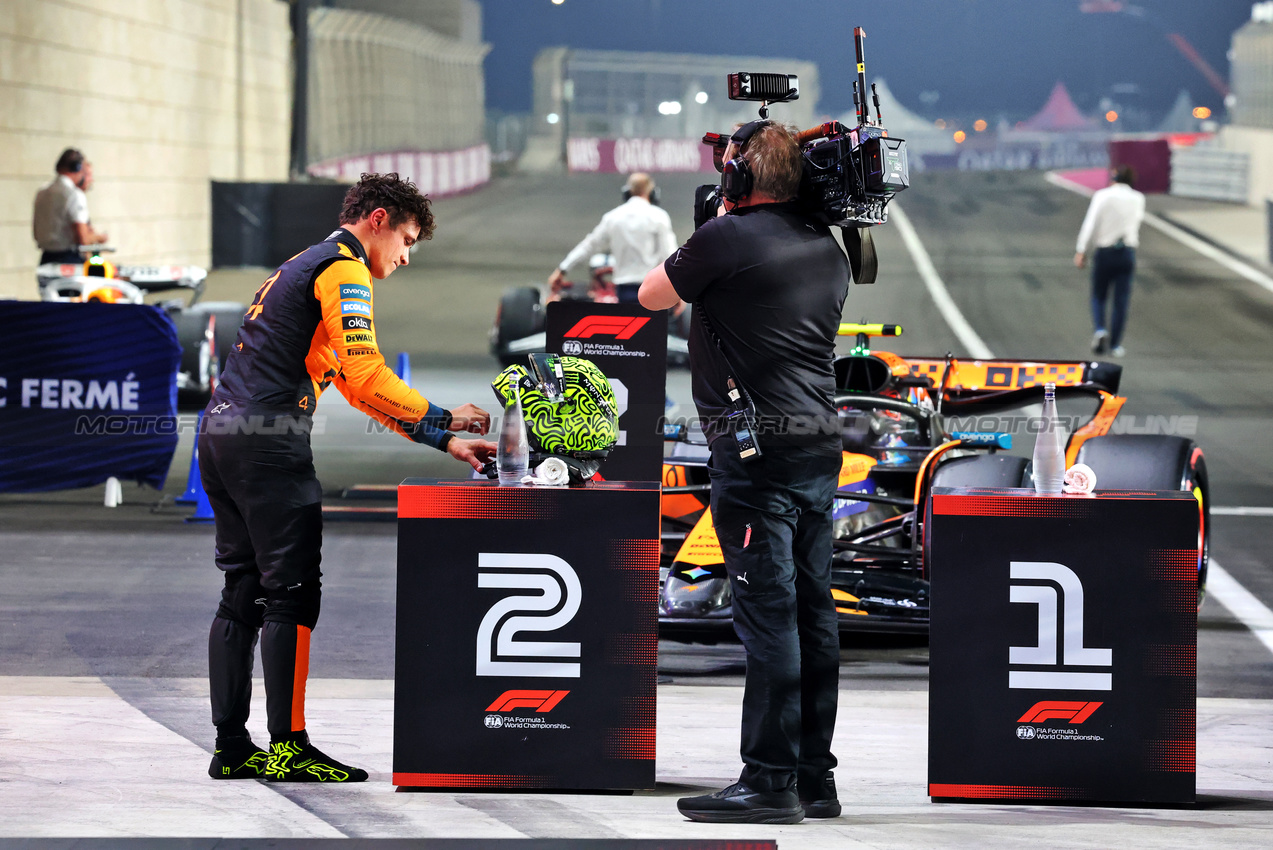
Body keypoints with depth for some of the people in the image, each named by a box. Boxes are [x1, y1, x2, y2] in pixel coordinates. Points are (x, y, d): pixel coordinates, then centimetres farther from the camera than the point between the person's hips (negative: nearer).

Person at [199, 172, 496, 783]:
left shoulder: (305, 268, 27)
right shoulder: (343, 269, -4)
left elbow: (357, 387, 28)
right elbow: (367, 382, -16)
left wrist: (443, 442, 24)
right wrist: (444, 420, -3)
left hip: (220, 433, 10)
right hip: (269, 440, -10)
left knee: (243, 591, 10)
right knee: (291, 593, -7)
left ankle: (231, 747, 9)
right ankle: (288, 748, -8)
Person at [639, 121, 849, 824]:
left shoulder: (728, 237, -10)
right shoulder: (827, 247, 12)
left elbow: (651, 295, 4)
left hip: (757, 449, -8)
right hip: (821, 445, 8)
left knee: (767, 614, -9)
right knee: (813, 612, 9)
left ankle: (770, 780, -10)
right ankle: (815, 779, 12)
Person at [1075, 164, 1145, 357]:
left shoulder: (1102, 196, -7)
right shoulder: (1138, 199, 1)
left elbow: (1091, 224, -11)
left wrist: (1082, 251, -8)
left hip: (1104, 252, -1)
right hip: (1127, 252, 1)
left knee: (1099, 296, 13)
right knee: (1121, 300, 6)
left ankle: (1100, 329, -11)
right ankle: (1115, 344, 5)